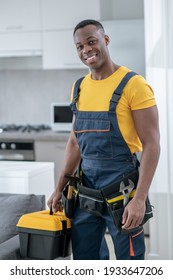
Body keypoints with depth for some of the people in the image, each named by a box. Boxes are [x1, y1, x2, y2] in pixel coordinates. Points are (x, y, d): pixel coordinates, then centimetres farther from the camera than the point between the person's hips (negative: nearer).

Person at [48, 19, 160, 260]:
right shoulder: (79, 87, 9)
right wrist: (60, 188, 14)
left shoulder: (133, 84, -11)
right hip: (86, 185, 6)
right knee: (83, 260, 13)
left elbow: (151, 144, -14)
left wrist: (140, 199, -21)